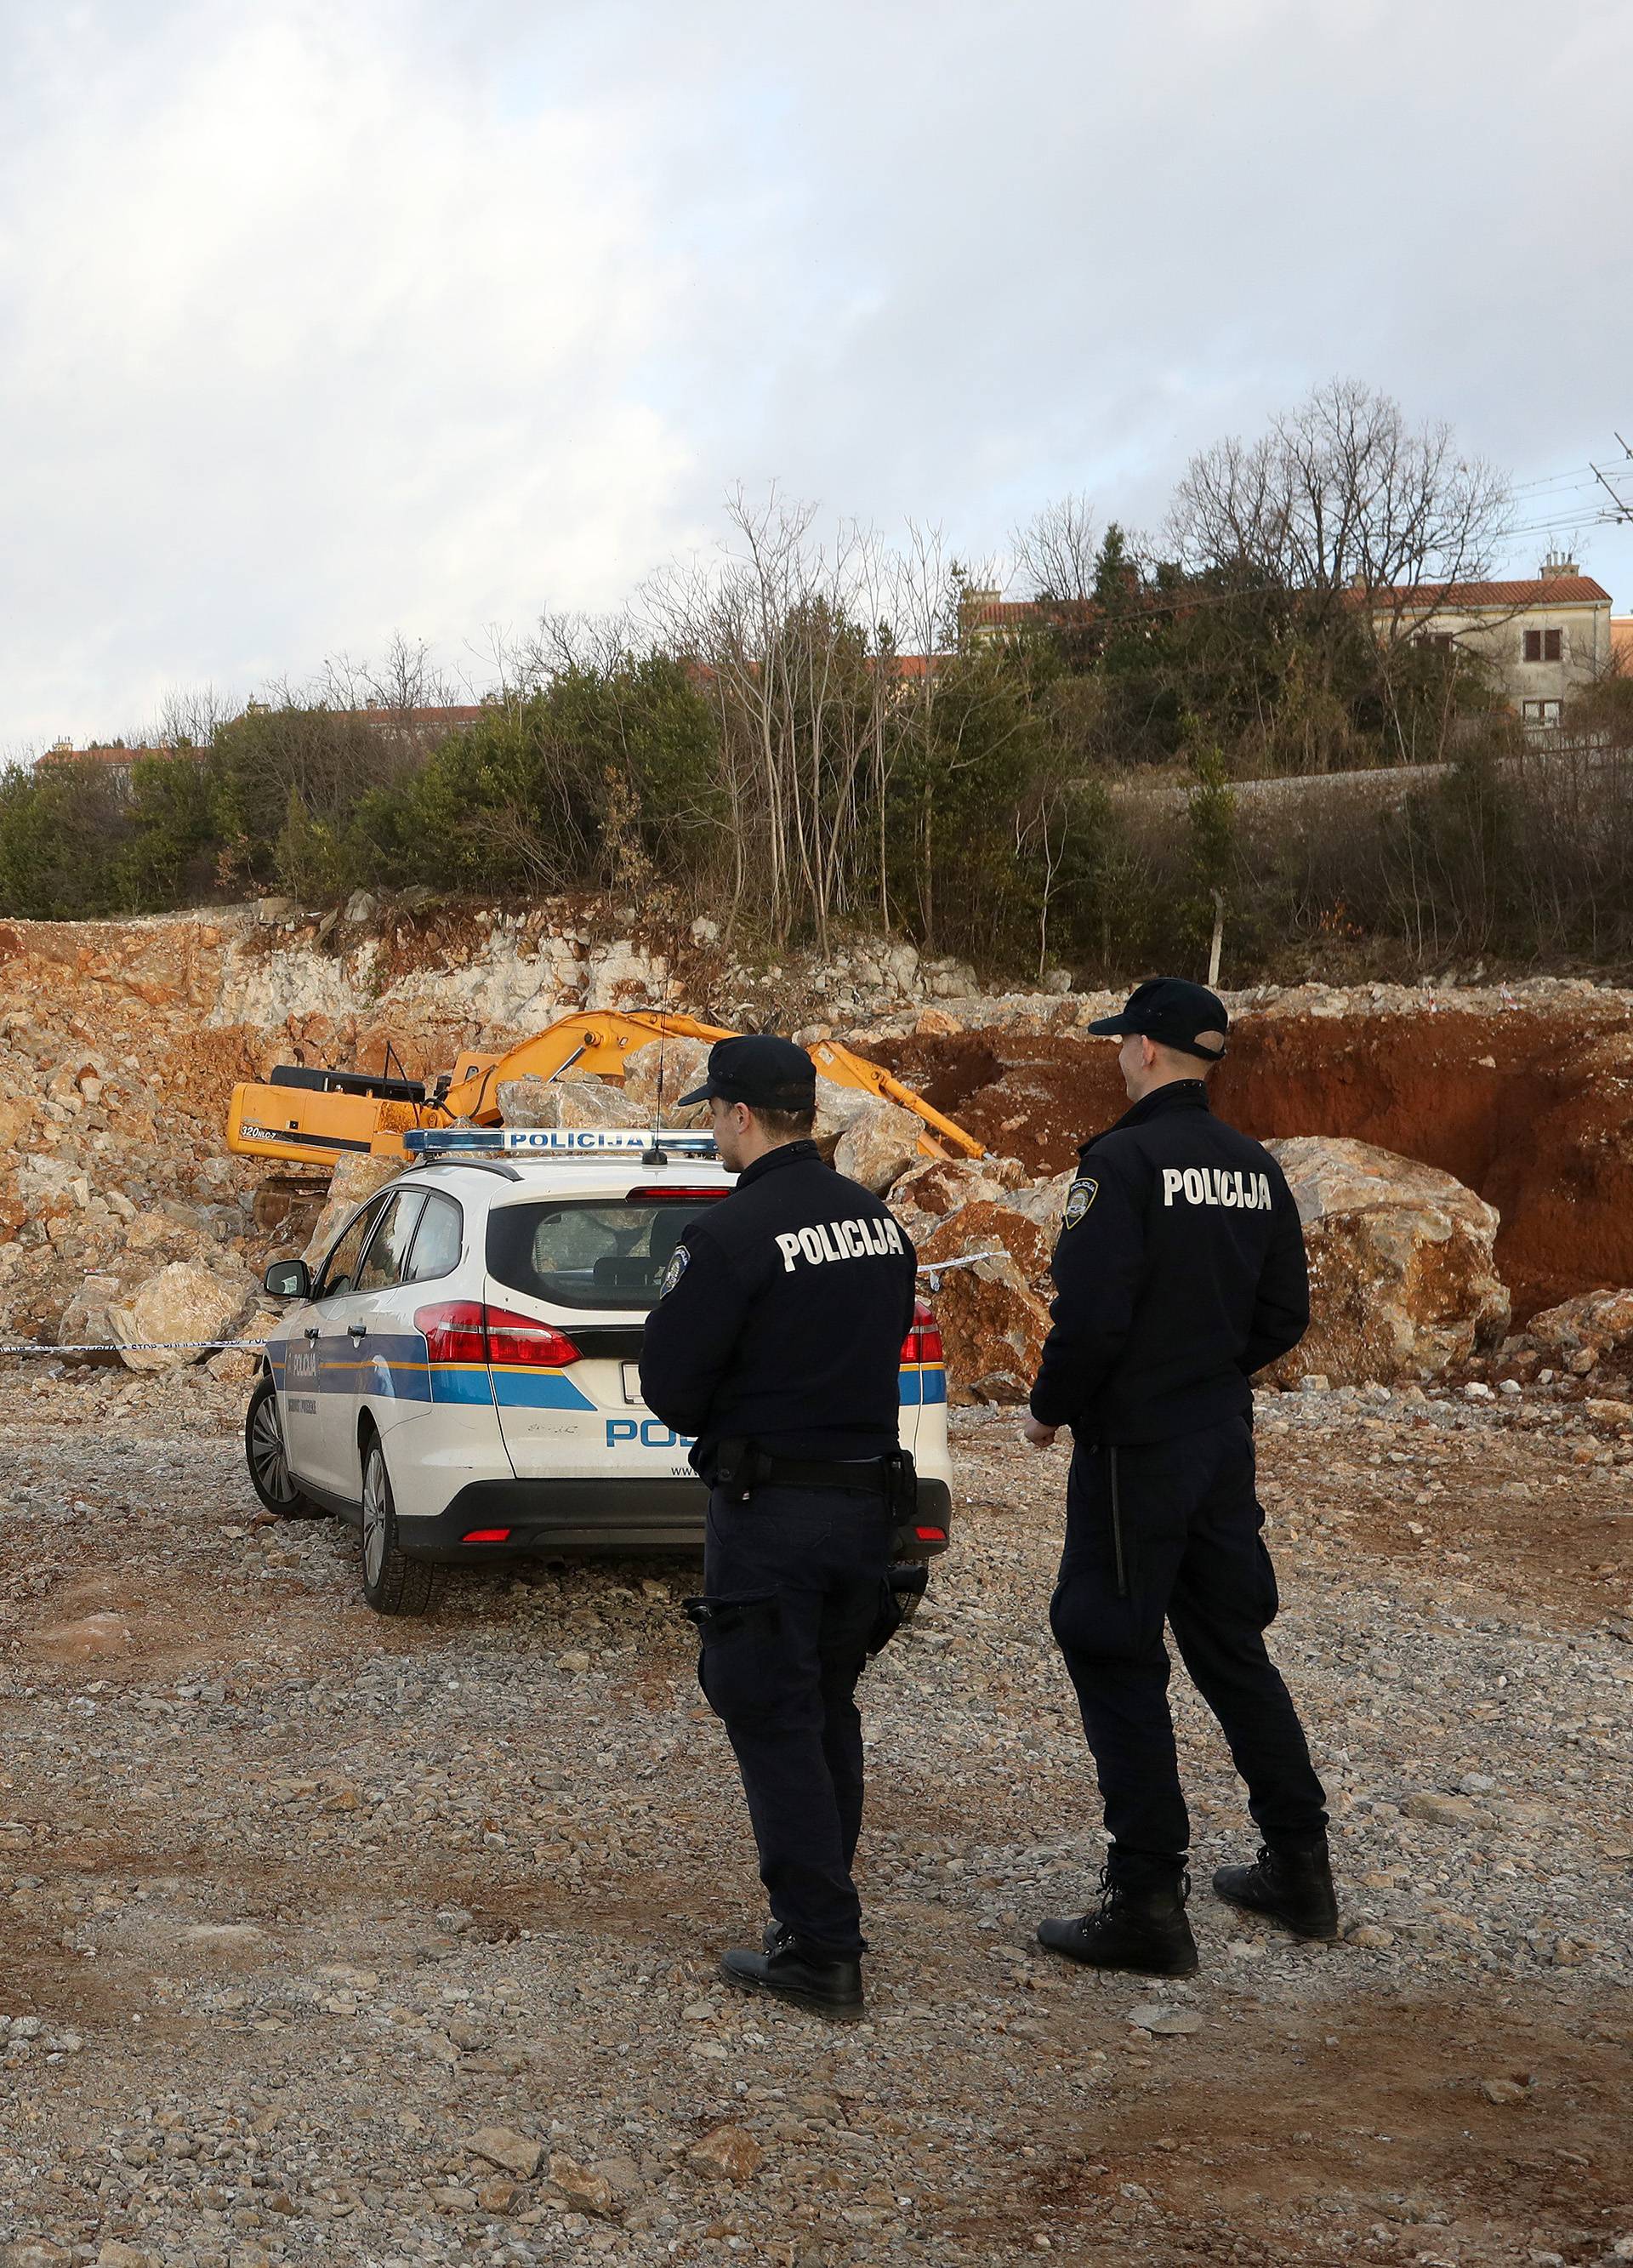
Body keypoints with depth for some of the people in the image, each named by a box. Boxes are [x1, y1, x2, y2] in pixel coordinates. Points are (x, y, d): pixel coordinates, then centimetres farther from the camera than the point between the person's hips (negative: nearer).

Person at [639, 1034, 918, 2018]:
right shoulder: (878, 1220, 6)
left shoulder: (731, 1234, -18)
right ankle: (824, 1901, 31)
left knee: (774, 1720, 0)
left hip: (770, 1507, -7)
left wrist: (719, 1424, 6)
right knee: (830, 1706, 20)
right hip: (869, 1494, 7)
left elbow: (669, 1383, -14)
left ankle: (820, 1947, 1)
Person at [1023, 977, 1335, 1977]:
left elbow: (1091, 1316, -22)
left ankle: (1148, 1904, 3)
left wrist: (1050, 1410, -6)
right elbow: (1285, 1314, 11)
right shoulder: (1256, 1168, 7)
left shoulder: (1124, 1163, -17)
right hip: (1225, 1442, 8)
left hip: (1134, 1447, -8)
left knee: (1117, 1662, 0)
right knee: (1231, 1645, 18)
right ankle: (1300, 1866, 26)